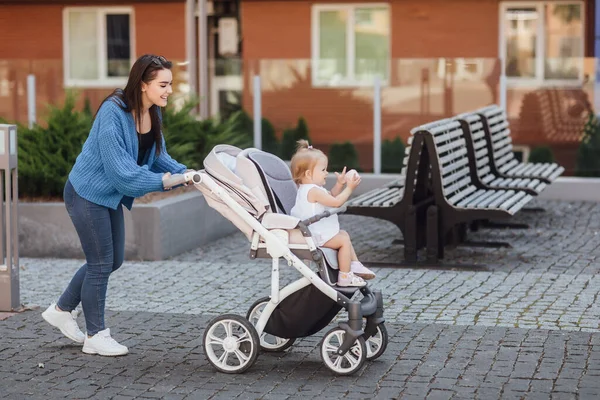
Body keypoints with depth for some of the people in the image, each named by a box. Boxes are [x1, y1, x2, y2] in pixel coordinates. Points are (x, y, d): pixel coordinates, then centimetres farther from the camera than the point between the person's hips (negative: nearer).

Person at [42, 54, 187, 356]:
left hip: (110, 195, 9)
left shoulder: (153, 114, -2)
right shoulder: (113, 112, -28)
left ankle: (62, 309, 32)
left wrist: (184, 173, -10)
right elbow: (119, 167, -31)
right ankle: (95, 336, 14)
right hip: (87, 193, -9)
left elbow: (158, 156, 7)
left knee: (113, 261, 16)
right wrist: (162, 181, -29)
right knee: (101, 263, -1)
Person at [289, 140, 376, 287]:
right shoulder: (313, 191, -24)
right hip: (317, 236, -12)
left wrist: (339, 184, 10)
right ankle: (345, 277, -10)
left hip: (320, 232, 12)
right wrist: (349, 188, -17)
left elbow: (331, 197, 22)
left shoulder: (310, 189, 11)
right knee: (344, 240, -13)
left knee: (344, 235, 22)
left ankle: (354, 264, 24)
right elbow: (336, 202, -25)